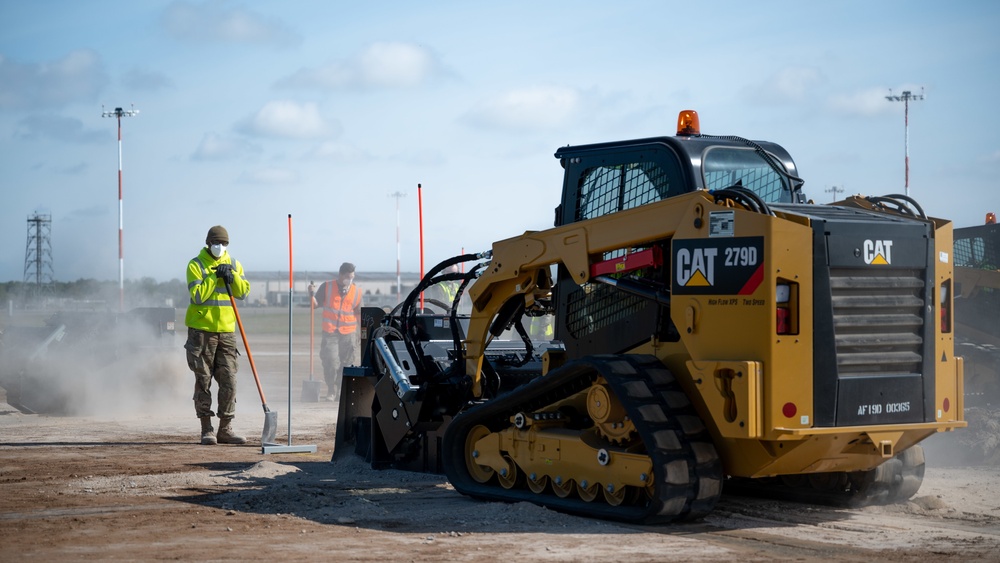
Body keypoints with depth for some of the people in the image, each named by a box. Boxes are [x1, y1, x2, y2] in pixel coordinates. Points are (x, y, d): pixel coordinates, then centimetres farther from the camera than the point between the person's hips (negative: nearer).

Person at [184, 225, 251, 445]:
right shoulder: (196, 265, -2)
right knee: (203, 380, 0)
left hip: (226, 330, 4)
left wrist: (232, 276, -11)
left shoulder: (234, 264, 12)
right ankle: (206, 429, 5)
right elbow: (197, 296, -13)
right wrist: (214, 276, -15)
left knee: (229, 381, 1)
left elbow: (243, 292, 4)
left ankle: (225, 429, 8)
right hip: (201, 329, -4)